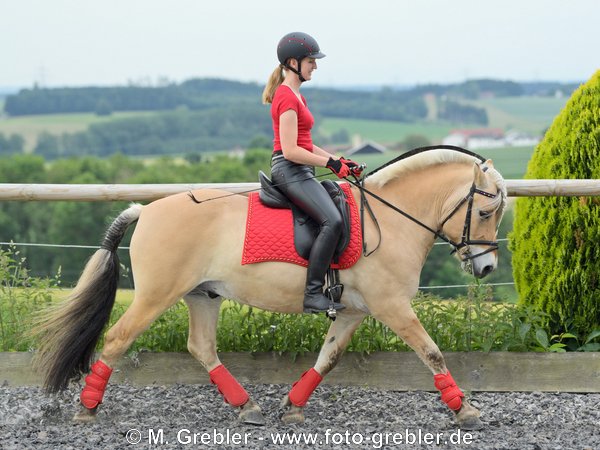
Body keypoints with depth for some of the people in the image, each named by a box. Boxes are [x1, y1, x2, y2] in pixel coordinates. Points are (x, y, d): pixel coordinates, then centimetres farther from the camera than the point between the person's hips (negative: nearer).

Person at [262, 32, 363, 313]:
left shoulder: (295, 96, 19)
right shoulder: (287, 97, -13)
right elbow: (290, 151, -20)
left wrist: (339, 161, 12)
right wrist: (330, 163, -15)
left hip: (298, 172, 11)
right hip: (290, 171, -11)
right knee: (332, 220, -26)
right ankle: (313, 294, -29)